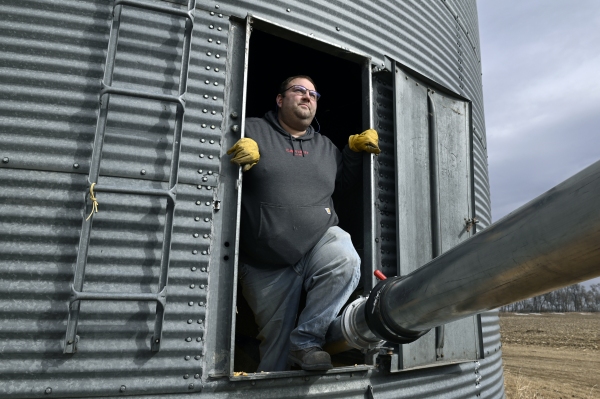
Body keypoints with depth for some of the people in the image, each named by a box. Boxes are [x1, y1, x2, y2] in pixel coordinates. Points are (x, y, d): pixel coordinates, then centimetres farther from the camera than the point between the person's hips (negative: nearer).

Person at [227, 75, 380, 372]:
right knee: (276, 339, 5)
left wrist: (356, 148, 9)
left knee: (346, 262, -32)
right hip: (266, 266, -2)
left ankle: (306, 340, -14)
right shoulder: (252, 131, 5)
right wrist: (243, 146, -22)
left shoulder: (324, 146, 19)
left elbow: (345, 177, 26)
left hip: (320, 240, 3)